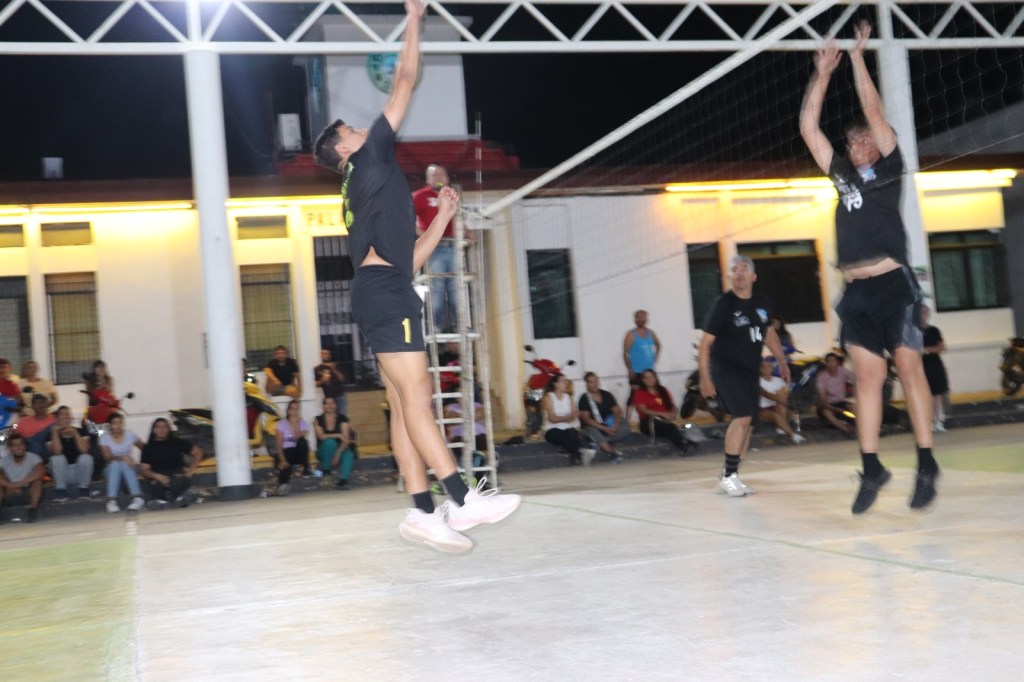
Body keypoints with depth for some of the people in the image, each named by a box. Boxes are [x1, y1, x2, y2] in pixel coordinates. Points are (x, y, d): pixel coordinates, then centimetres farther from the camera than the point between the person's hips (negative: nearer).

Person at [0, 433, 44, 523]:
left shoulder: (33, 457, -13)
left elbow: (40, 470, -33)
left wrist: (18, 484, -35)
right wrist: (10, 485, -36)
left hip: (29, 493, -2)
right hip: (10, 495, 2)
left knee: (37, 479, -29)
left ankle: (33, 509, -27)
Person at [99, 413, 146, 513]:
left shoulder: (130, 434, -3)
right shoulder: (104, 438, -10)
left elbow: (145, 449, 4)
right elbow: (108, 458, -21)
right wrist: (122, 458, -38)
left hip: (128, 468, 1)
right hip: (112, 469, -1)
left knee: (124, 464, -33)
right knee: (115, 464, -35)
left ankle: (138, 497, -40)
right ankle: (111, 500, -45)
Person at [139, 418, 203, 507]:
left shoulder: (177, 442, 6)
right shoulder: (148, 448, 5)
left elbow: (198, 452, 8)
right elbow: (143, 470, -3)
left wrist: (191, 470, -3)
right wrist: (156, 476, -22)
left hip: (177, 474, 1)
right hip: (158, 476, -1)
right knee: (154, 485, -36)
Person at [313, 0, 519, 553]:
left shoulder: (366, 193, 30)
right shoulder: (370, 160, 7)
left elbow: (409, 259, 27)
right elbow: (405, 80, 8)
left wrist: (443, 215, 29)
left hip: (386, 293, 10)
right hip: (382, 293, -10)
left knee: (406, 402, 1)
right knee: (415, 396, -16)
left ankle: (423, 511, -3)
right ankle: (461, 499, -22)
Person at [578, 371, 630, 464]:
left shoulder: (607, 395, 4)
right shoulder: (584, 399, -9)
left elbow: (618, 411, 1)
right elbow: (586, 419, -16)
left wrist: (615, 425, -19)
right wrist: (605, 429, -23)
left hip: (609, 426, 4)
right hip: (593, 427, -4)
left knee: (625, 428, -21)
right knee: (592, 431, -39)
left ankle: (599, 442, -23)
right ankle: (612, 453, -42)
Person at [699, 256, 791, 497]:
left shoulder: (763, 303, 3)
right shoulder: (723, 305, -13)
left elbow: (768, 333, 22)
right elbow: (705, 343, -12)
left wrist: (782, 362, 21)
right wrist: (705, 378, -18)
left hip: (751, 370, 7)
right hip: (726, 369, -7)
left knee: (748, 424, 7)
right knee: (743, 416, -21)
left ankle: (731, 476, 18)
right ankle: (728, 476, -13)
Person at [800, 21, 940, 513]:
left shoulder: (889, 168, 7)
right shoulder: (842, 174, 19)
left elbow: (873, 112, -1)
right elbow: (808, 128, 17)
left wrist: (858, 58, 4)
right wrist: (823, 73, 15)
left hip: (893, 284, -5)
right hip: (856, 293, 5)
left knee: (909, 369, -4)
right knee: (867, 377, 2)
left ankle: (926, 465, -1)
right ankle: (871, 468, 4)